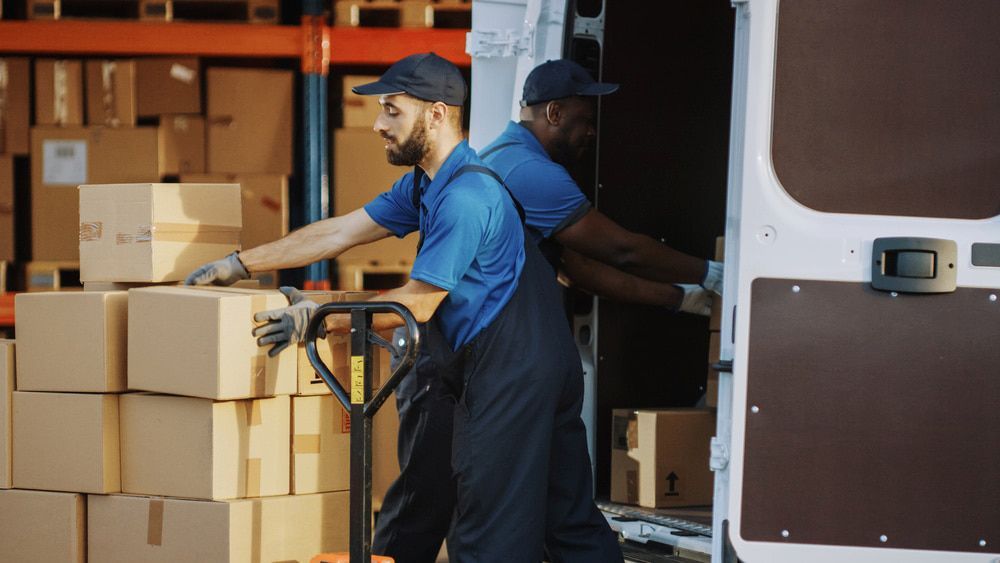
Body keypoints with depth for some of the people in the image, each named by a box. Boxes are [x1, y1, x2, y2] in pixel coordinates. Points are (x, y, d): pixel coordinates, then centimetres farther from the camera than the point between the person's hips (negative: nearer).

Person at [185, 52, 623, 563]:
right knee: (569, 522, 12)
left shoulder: (465, 197, -19)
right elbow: (341, 232, 16)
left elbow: (417, 303, -17)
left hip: (511, 375, -10)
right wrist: (239, 264, 15)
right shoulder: (425, 184, 13)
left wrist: (319, 317, -12)